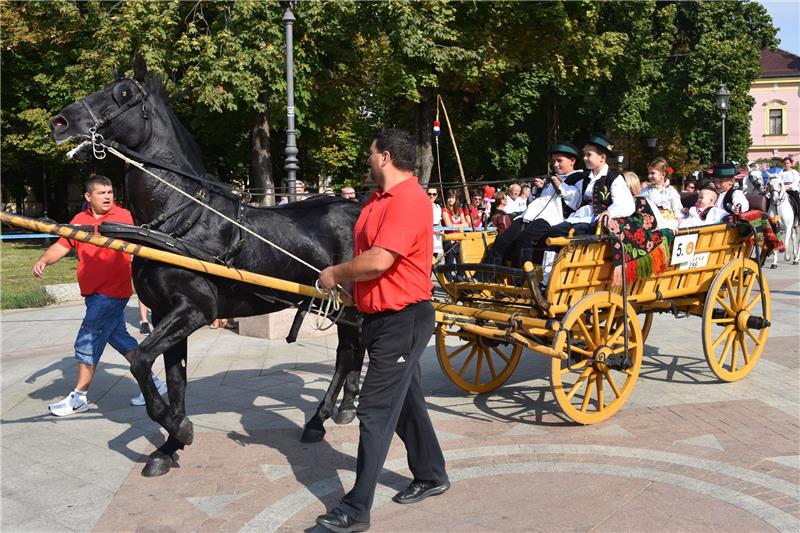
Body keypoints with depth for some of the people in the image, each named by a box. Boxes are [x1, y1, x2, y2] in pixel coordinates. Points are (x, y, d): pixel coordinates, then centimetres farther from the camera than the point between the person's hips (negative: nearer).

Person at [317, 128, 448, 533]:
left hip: (402, 320, -10)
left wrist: (337, 274, -14)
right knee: (406, 401, 20)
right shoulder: (379, 199, 12)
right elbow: (366, 252, 20)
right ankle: (431, 476, 36)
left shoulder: (408, 199, -21)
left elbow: (378, 260, -30)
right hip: (382, 317, 10)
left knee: (376, 412, -7)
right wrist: (341, 277, 3)